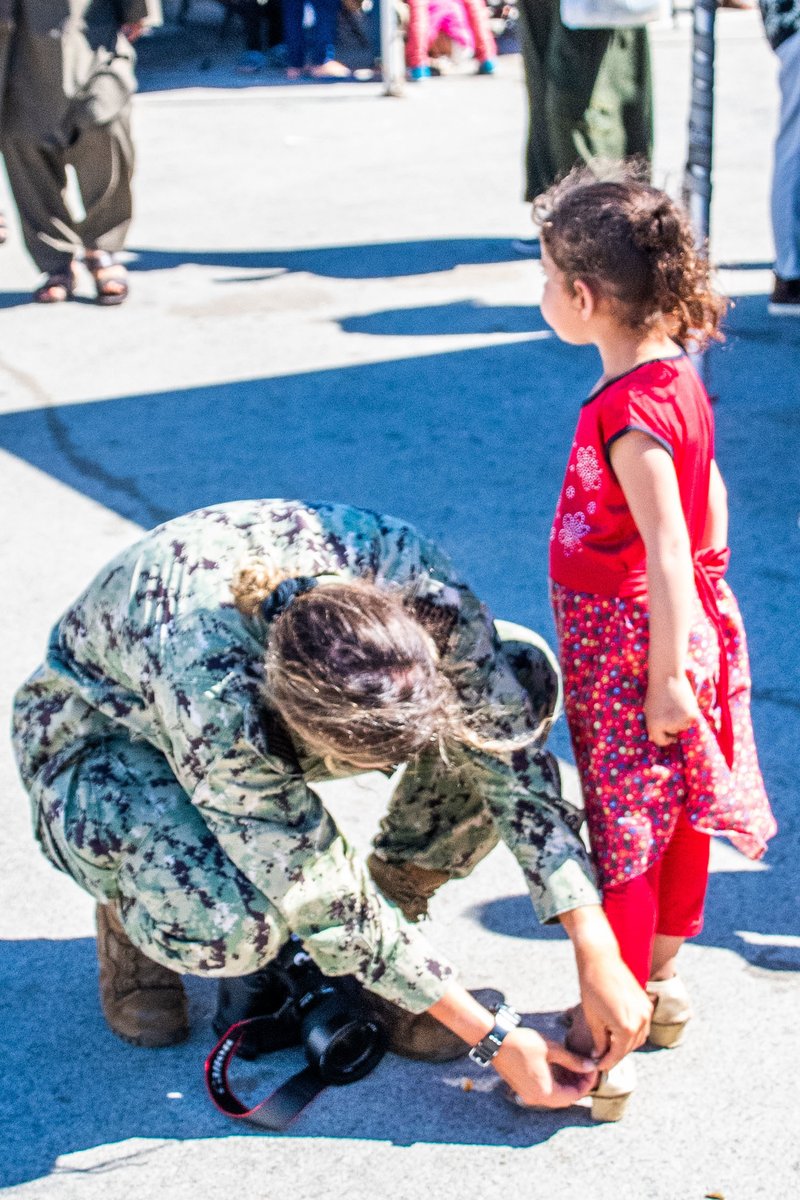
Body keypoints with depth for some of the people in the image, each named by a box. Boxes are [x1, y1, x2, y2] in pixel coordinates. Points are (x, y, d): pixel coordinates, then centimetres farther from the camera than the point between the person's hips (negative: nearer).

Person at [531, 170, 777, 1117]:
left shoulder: (629, 410, -26)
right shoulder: (676, 375, 3)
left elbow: (667, 548, -26)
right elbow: (708, 502, 13)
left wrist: (666, 676, -21)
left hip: (627, 643, -10)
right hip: (682, 625, 10)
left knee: (620, 834, -2)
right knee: (672, 817, 21)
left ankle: (602, 1043, 6)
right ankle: (659, 982, 38)